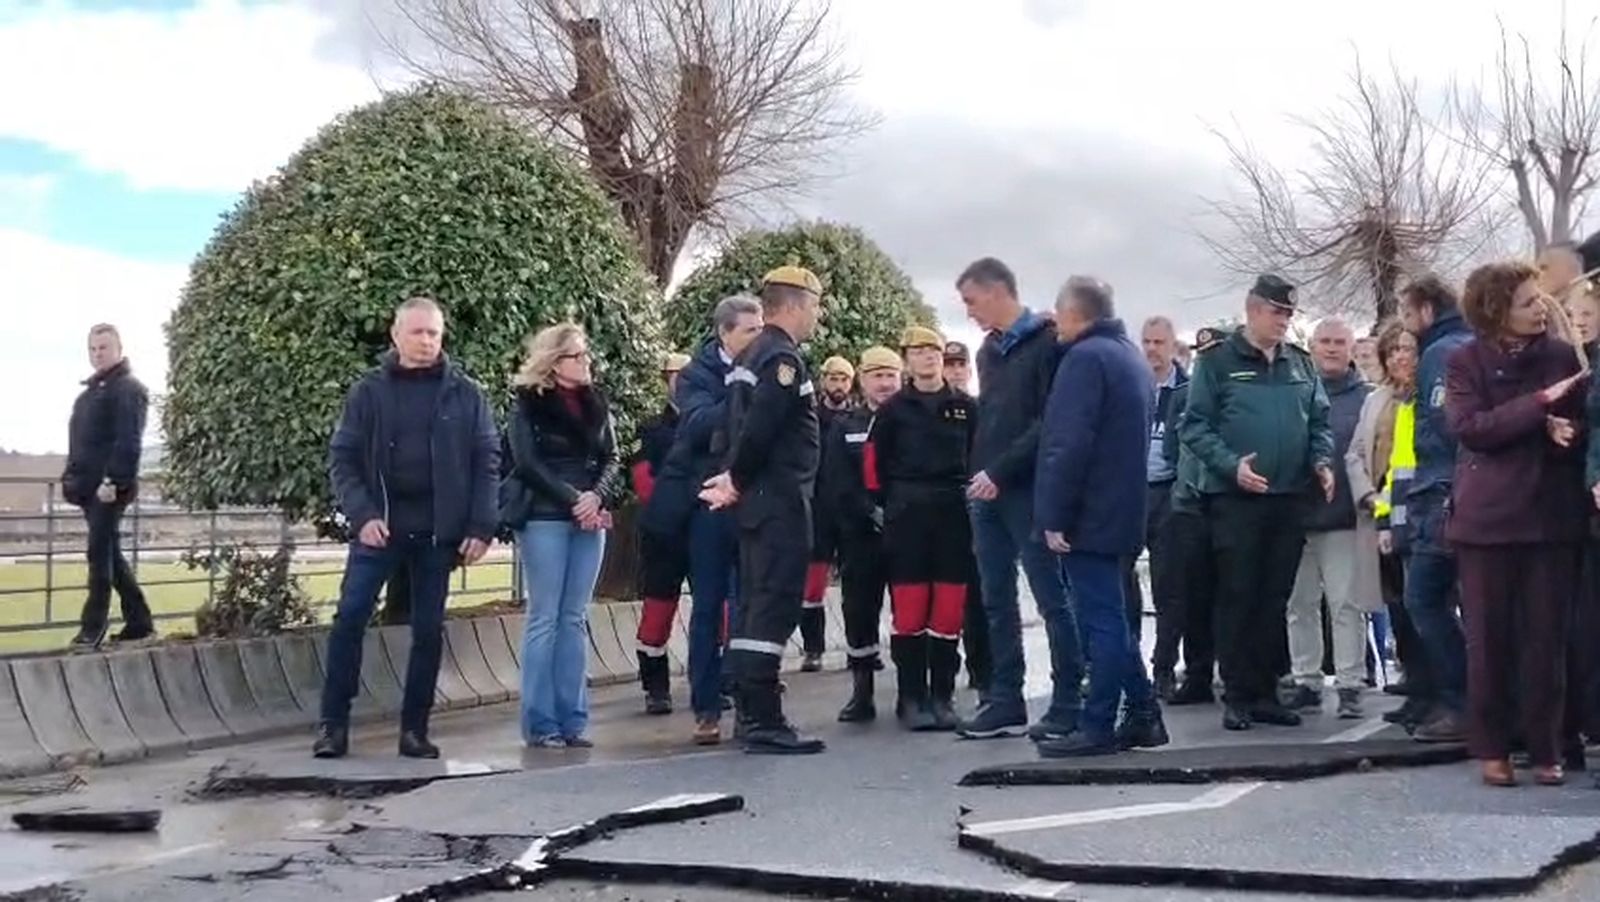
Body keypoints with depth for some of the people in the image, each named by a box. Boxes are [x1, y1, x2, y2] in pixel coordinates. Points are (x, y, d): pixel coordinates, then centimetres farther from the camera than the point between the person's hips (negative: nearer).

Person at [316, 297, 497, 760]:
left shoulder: (465, 394, 4)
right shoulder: (369, 391, 3)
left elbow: (487, 461, 3)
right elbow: (342, 458, 1)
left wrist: (482, 526, -6)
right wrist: (361, 514, -13)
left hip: (438, 531, 1)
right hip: (379, 526, 0)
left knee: (429, 630, 5)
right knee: (349, 618, -6)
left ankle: (414, 729, 14)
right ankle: (333, 723, 4)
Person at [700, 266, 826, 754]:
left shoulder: (752, 356, 17)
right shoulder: (784, 358, -14)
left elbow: (743, 423, 16)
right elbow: (758, 427, -22)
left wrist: (735, 478, 4)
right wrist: (738, 480, -8)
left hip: (757, 499, 10)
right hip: (781, 500, -10)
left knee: (754, 605, 12)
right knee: (775, 606, -10)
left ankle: (751, 714, 17)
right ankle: (764, 723, -10)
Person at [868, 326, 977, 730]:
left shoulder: (966, 408, 9)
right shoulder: (893, 409, 5)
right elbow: (876, 463, 6)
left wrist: (974, 498, 3)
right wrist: (888, 505, 2)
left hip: (954, 515, 1)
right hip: (906, 515, -1)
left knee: (949, 611, 1)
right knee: (909, 608, -2)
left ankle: (942, 696, 10)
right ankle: (911, 698, 4)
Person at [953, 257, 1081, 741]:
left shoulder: (1048, 344, -7)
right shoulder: (989, 351, 18)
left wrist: (1001, 471, -17)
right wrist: (978, 473, 7)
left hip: (1029, 492, -8)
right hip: (987, 493, 8)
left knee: (1052, 600, -3)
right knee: (997, 602, 9)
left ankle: (1068, 704, 2)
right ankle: (1004, 701, 16)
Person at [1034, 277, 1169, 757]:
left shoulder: (1085, 358, -13)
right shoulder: (1133, 358, 18)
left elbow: (1069, 445, -20)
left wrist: (1054, 516, -18)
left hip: (1089, 517, -9)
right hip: (1122, 513, 9)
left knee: (1101, 620, -6)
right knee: (1111, 617, 15)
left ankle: (1098, 728, -1)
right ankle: (1142, 716, 18)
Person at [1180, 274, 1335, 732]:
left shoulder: (1301, 363, 14)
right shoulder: (1218, 361, -2)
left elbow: (1319, 422, 18)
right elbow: (1195, 426, -6)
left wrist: (1322, 461, 0)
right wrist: (1231, 465, -18)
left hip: (1289, 498, 5)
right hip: (1235, 498, -5)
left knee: (1275, 599, 8)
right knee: (1238, 597, -1)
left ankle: (1265, 692, 16)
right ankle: (1238, 695, 5)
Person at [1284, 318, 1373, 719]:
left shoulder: (1367, 398, 3)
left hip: (1343, 520, -3)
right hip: (1296, 517, 3)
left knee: (1346, 605, -2)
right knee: (1299, 604, 8)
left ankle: (1350, 686, 3)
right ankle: (1306, 680, 17)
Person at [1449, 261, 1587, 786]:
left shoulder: (1564, 357, 5)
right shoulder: (1467, 361, 0)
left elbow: (1584, 424, 9)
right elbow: (1469, 427, -13)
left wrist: (1569, 431, -14)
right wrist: (1539, 404, -20)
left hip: (1551, 514, 1)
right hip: (1488, 516, -1)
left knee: (1546, 636, 3)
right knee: (1489, 636, 3)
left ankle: (1545, 748, 12)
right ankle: (1491, 747, 13)